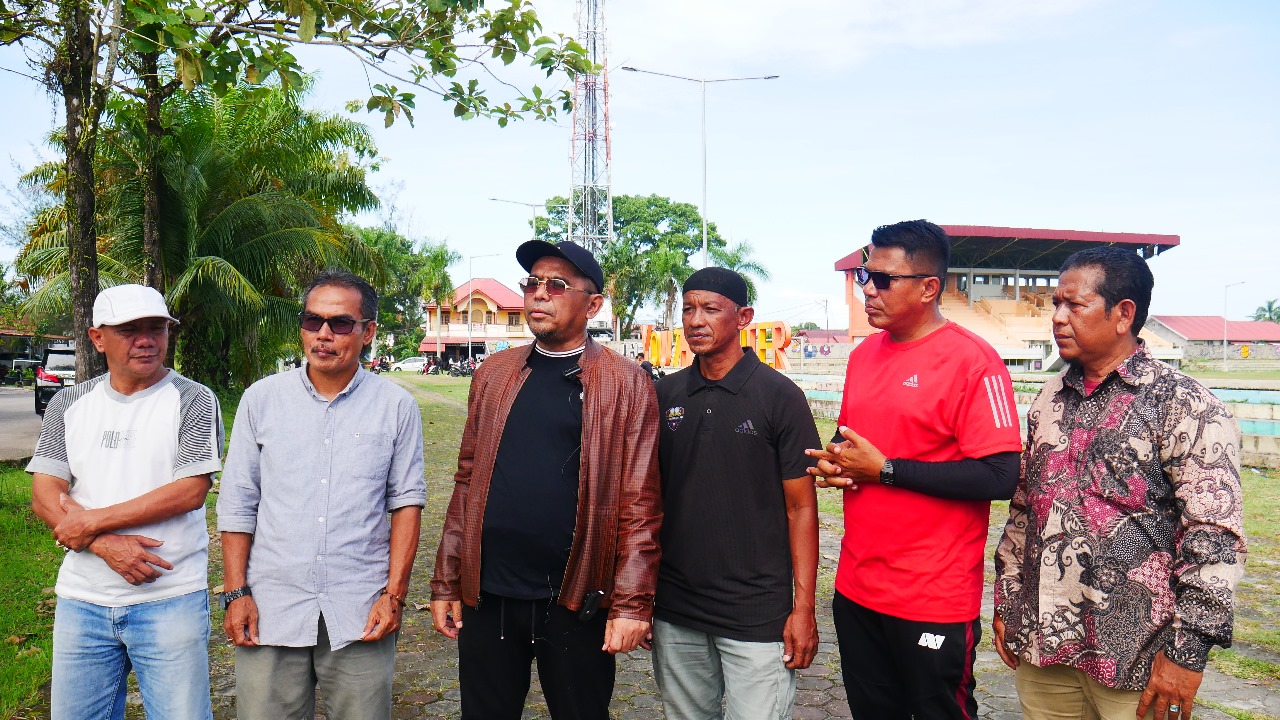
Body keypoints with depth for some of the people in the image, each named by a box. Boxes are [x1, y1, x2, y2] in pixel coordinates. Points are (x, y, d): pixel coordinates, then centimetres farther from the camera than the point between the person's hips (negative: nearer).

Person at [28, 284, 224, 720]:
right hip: (82, 600, 4)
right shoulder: (68, 405, 8)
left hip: (169, 598, -4)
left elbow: (190, 491, -14)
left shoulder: (193, 400, -5)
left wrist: (91, 523, -12)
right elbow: (43, 496, 1)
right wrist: (107, 545, -14)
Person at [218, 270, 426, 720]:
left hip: (360, 615, -1)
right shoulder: (261, 399, 4)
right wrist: (236, 591, 1)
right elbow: (237, 503, 6)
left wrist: (395, 594, -4)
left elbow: (406, 501, 2)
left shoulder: (396, 407, 0)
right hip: (270, 609, 1)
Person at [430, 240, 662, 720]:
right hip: (486, 596, 4)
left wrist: (632, 603, -11)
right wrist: (446, 582, 7)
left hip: (576, 602, -3)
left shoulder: (626, 384, -4)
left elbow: (640, 504, -7)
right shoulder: (493, 374, 8)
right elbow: (467, 483, 9)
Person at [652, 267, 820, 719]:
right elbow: (653, 496, 11)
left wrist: (803, 608, -10)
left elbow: (801, 508, -6)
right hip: (674, 613, 4)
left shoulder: (779, 396, -7)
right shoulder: (666, 395, 5)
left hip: (756, 614, -4)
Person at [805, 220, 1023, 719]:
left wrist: (884, 469, -19)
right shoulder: (864, 355, 8)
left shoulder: (972, 360, -14)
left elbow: (999, 477, -20)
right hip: (856, 587, 7)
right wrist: (834, 464, -2)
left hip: (934, 599, -7)